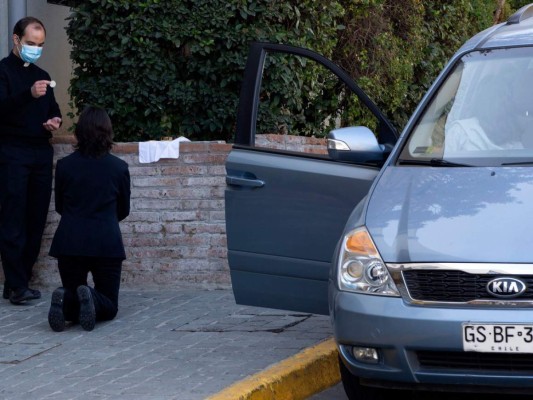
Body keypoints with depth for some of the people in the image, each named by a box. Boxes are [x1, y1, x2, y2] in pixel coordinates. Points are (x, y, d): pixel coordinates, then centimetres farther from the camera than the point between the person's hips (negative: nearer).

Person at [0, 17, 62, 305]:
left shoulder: (42, 76, 19)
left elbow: (52, 108, 28)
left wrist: (55, 121, 5)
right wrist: (29, 94, -31)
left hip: (41, 153, 7)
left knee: (36, 221, 3)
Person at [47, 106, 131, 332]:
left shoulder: (64, 165, 1)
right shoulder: (119, 167, 1)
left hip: (69, 242, 1)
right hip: (107, 243, -1)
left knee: (72, 298, 18)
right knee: (109, 306, 13)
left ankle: (65, 302, -19)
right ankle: (90, 298, -22)